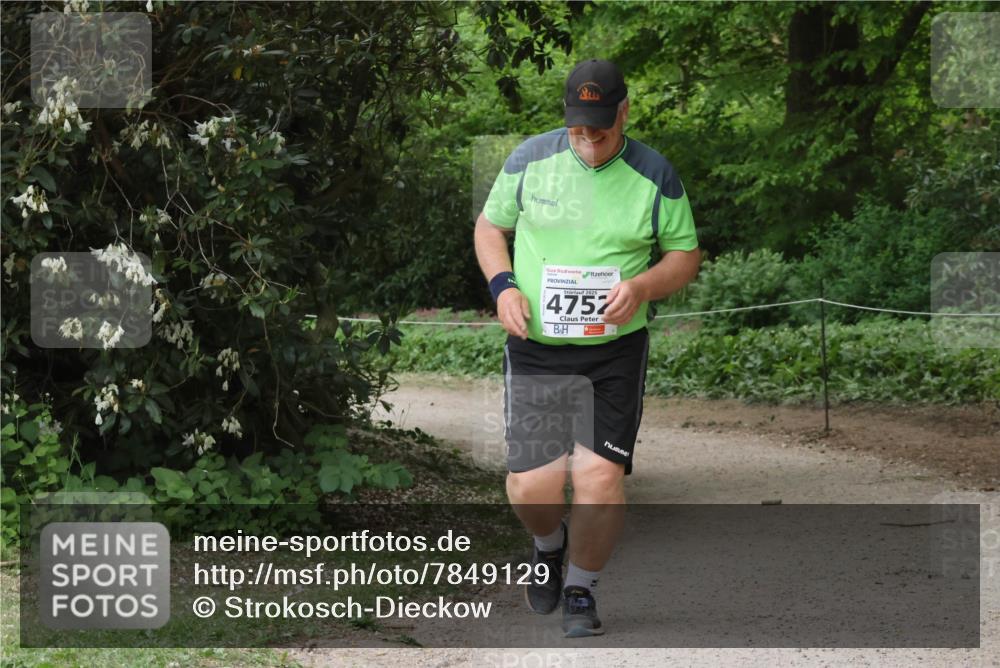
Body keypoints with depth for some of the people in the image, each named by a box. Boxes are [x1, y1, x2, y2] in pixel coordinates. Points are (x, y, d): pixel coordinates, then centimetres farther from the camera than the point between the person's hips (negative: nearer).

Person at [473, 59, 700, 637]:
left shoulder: (655, 176, -2)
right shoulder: (531, 159, 1)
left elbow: (686, 257, 6)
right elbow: (490, 226, 13)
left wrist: (641, 286, -14)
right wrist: (503, 284, -5)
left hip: (616, 352, -1)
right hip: (535, 348, 1)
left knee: (600, 479, -12)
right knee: (531, 490, -4)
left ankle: (582, 589, 12)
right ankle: (550, 545, 33)